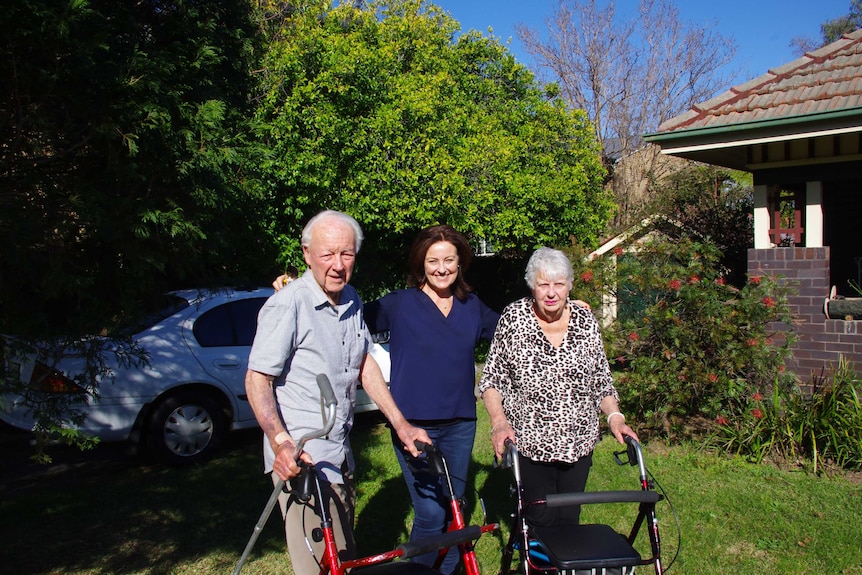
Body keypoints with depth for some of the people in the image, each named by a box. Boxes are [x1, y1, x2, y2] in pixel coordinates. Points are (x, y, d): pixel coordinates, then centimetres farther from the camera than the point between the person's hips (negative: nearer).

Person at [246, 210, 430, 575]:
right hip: (301, 458, -8)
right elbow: (257, 380, -17)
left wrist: (401, 425, 8)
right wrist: (281, 443, -30)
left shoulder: (351, 300, 8)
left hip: (339, 454, 8)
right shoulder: (288, 304, -17)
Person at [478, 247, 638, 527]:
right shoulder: (514, 317, -7)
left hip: (578, 443, 2)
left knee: (569, 520, 10)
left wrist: (615, 416, -8)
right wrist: (499, 421, -17)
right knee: (540, 521, 0)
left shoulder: (585, 320, -1)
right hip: (528, 444, -2)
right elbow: (491, 379, -4)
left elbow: (602, 381, 7)